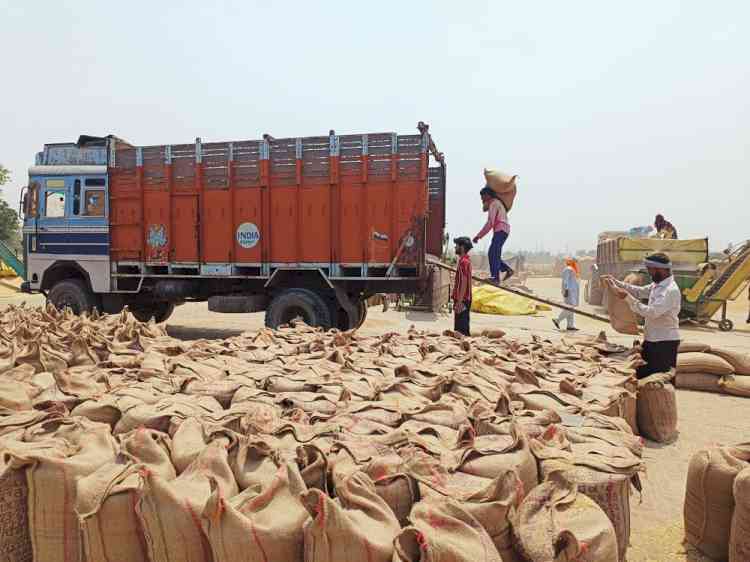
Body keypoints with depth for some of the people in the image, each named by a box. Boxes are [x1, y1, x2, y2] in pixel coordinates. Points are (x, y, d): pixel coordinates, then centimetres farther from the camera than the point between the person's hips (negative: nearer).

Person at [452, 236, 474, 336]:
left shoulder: (463, 261, -16)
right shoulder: (465, 260, 16)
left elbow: (464, 282, -22)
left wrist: (459, 301, -23)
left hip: (462, 300, -10)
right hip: (463, 299, 10)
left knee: (461, 329, -6)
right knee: (461, 327, 15)